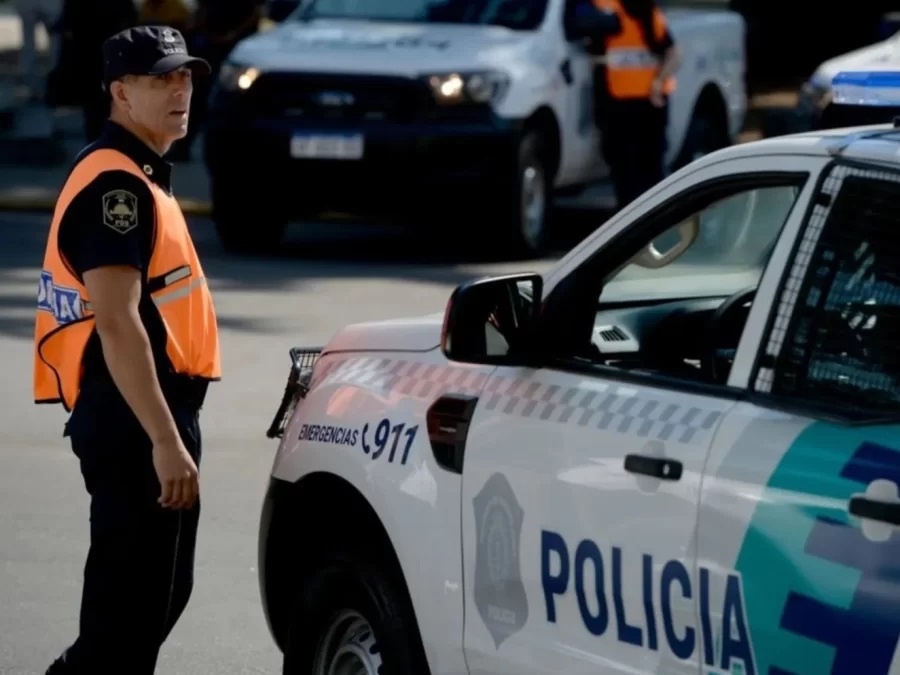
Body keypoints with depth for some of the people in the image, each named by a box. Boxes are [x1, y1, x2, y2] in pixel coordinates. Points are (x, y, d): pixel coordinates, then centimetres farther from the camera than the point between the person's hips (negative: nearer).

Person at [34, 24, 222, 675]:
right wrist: (165, 440, -27)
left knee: (164, 595, 19)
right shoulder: (114, 184, -16)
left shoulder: (139, 178, 17)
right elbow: (116, 324, -24)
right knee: (131, 601, -8)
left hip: (154, 413, 11)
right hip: (132, 421, -11)